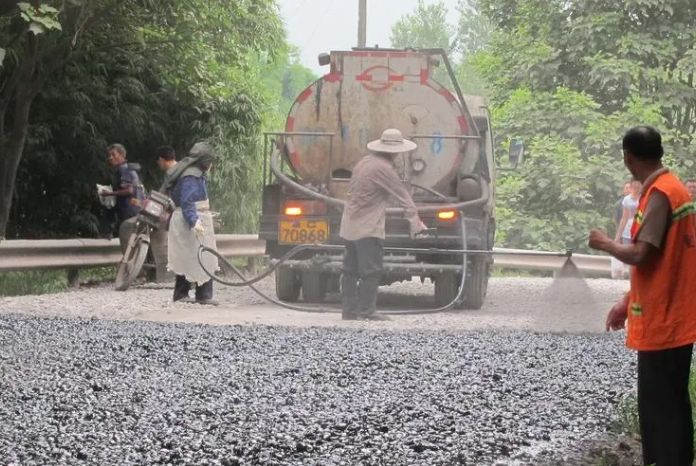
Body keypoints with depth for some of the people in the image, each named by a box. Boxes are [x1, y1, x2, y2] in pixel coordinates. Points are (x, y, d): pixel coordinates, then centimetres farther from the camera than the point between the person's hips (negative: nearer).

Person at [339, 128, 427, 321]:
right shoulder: (383, 168, -15)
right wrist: (415, 220, 0)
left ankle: (350, 310, 11)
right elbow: (403, 195, -10)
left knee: (351, 269, 10)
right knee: (371, 270, -6)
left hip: (350, 225, 9)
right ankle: (365, 311, -8)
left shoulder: (365, 162, 12)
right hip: (368, 228, -9)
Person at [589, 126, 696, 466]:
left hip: (662, 322, -9)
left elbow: (641, 255, -24)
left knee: (658, 407, -6)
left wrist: (605, 244, -5)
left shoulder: (659, 194, -17)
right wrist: (627, 303, 20)